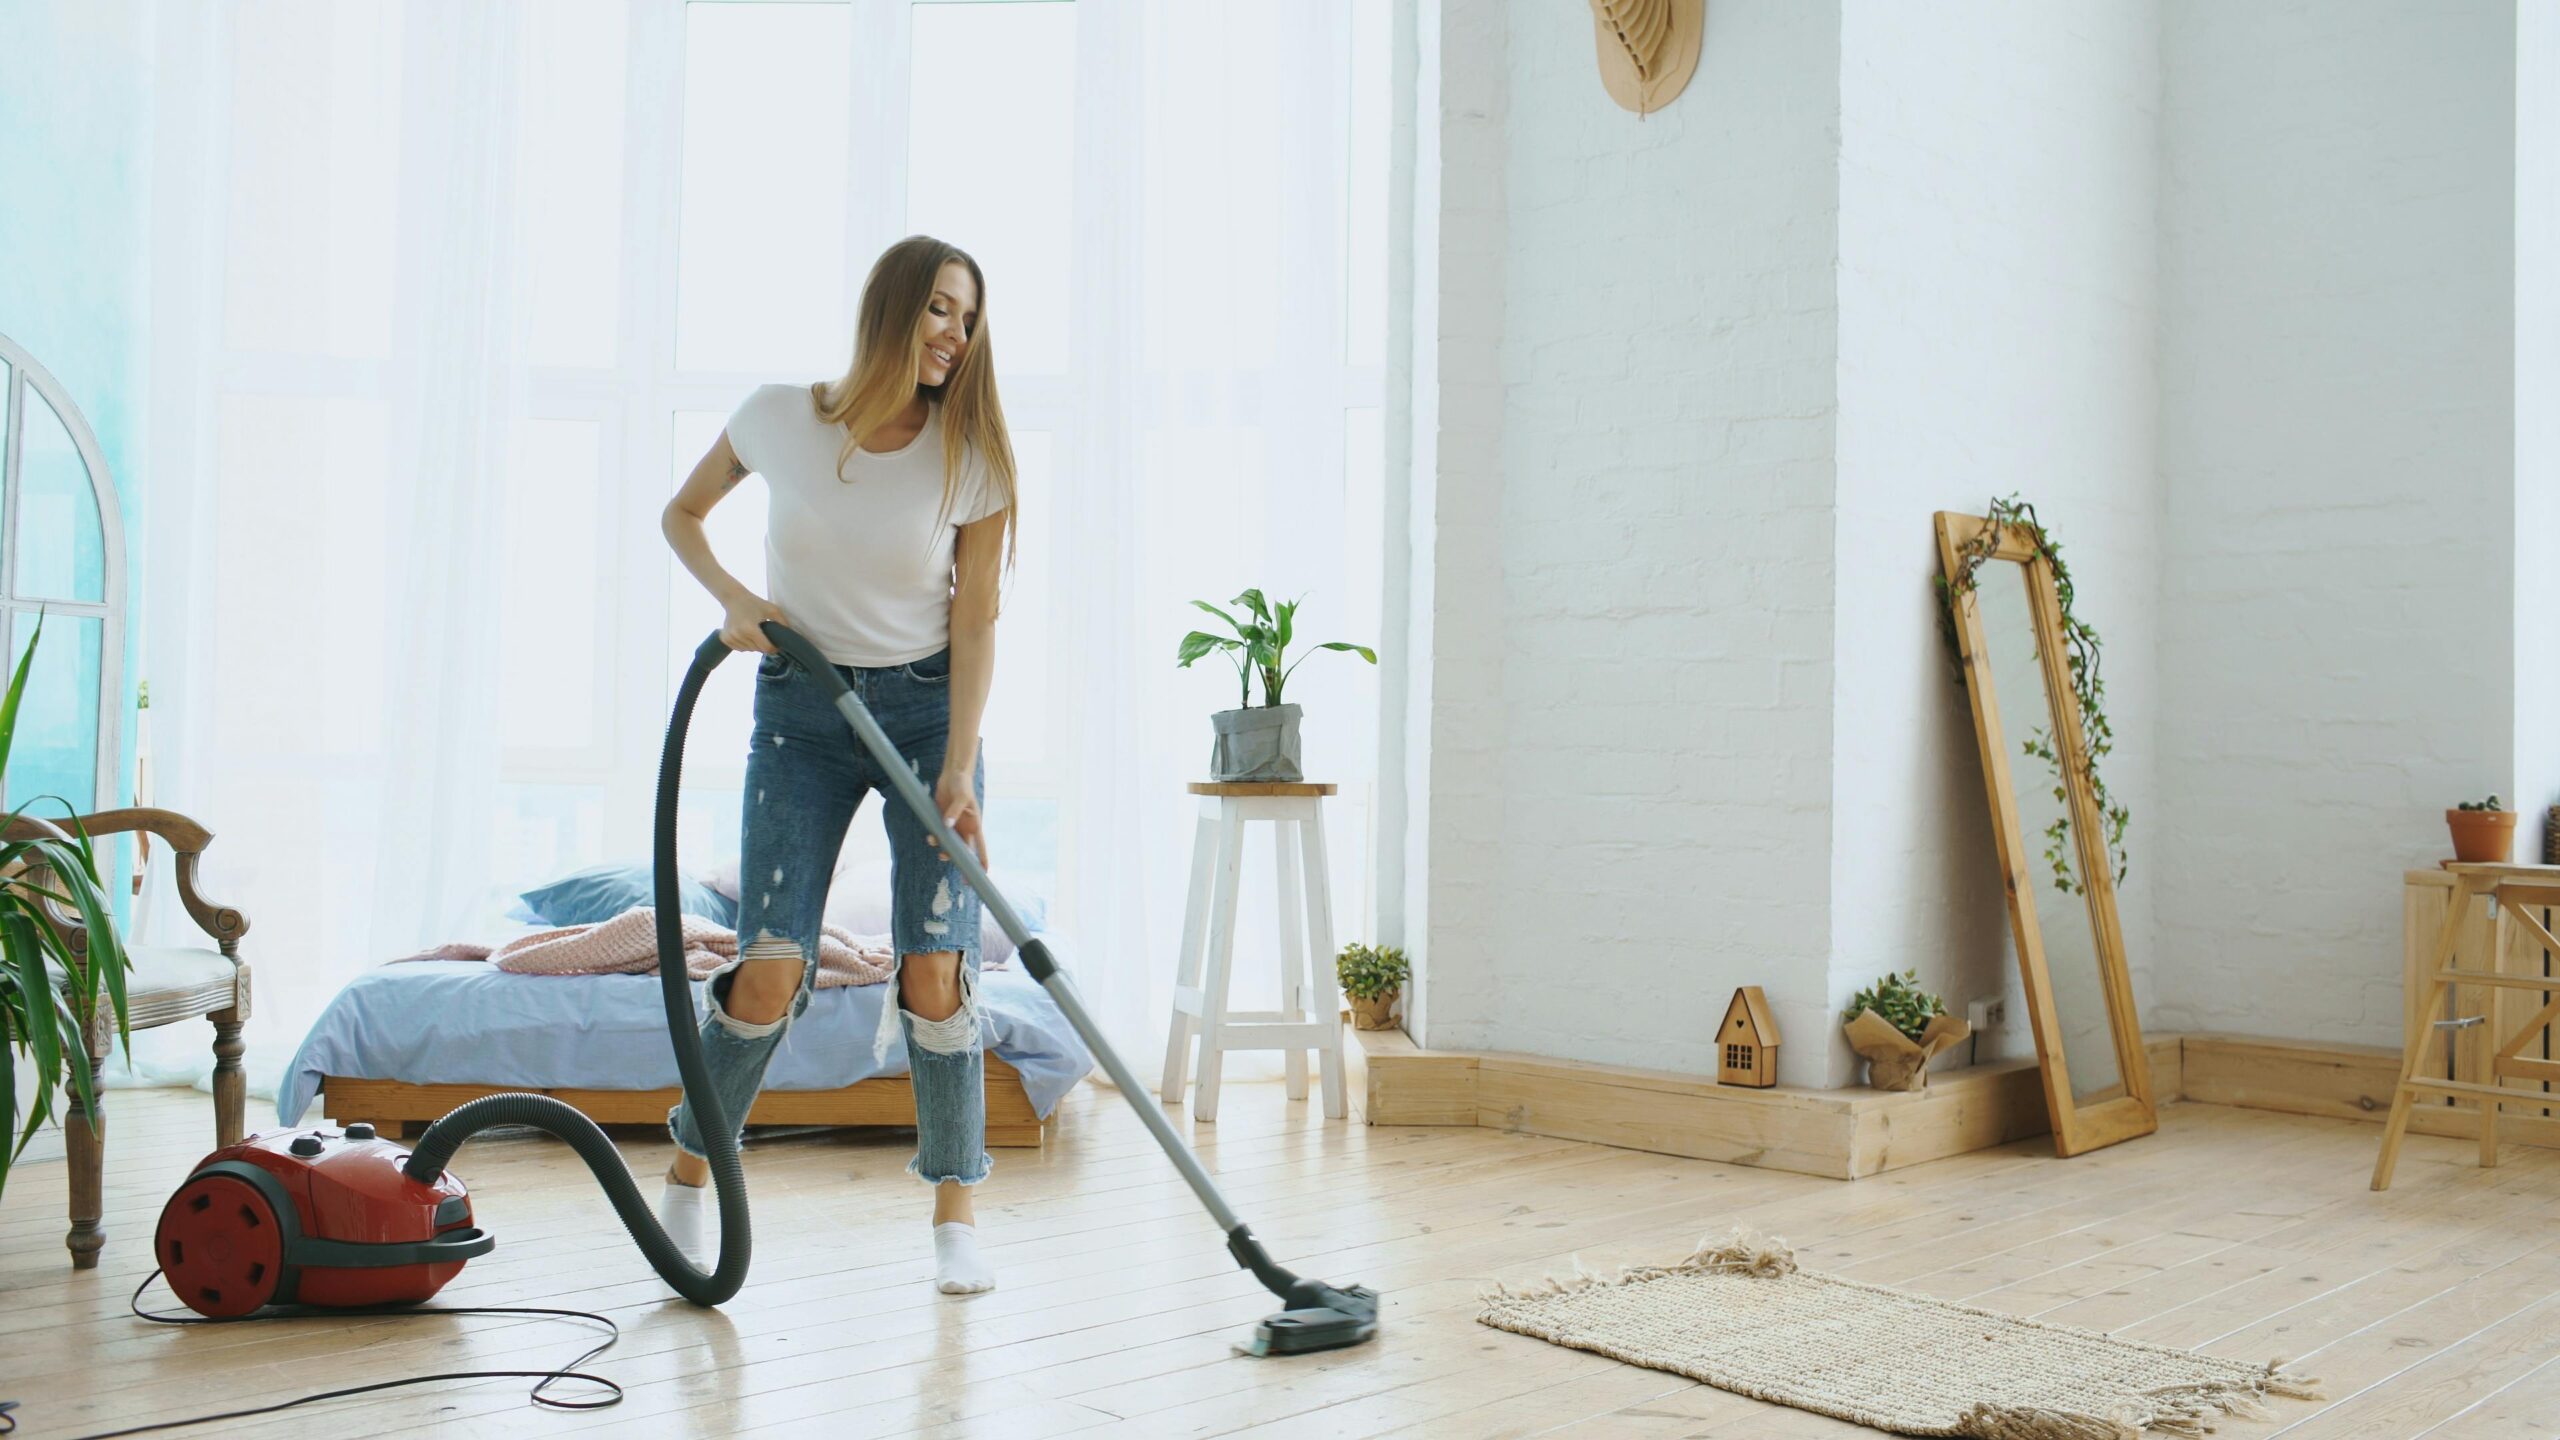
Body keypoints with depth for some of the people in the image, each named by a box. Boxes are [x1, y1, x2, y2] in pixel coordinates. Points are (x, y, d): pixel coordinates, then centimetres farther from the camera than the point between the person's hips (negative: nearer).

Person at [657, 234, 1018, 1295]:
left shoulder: (971, 452, -8)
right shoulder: (779, 419, -7)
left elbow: (974, 621, -8)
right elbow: (681, 513, 10)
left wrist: (958, 769, -15)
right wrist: (732, 599, -8)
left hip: (925, 705, 0)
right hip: (799, 708, 0)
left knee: (935, 970, -9)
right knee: (772, 969, -8)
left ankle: (955, 1216, 6)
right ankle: (689, 1178, 16)